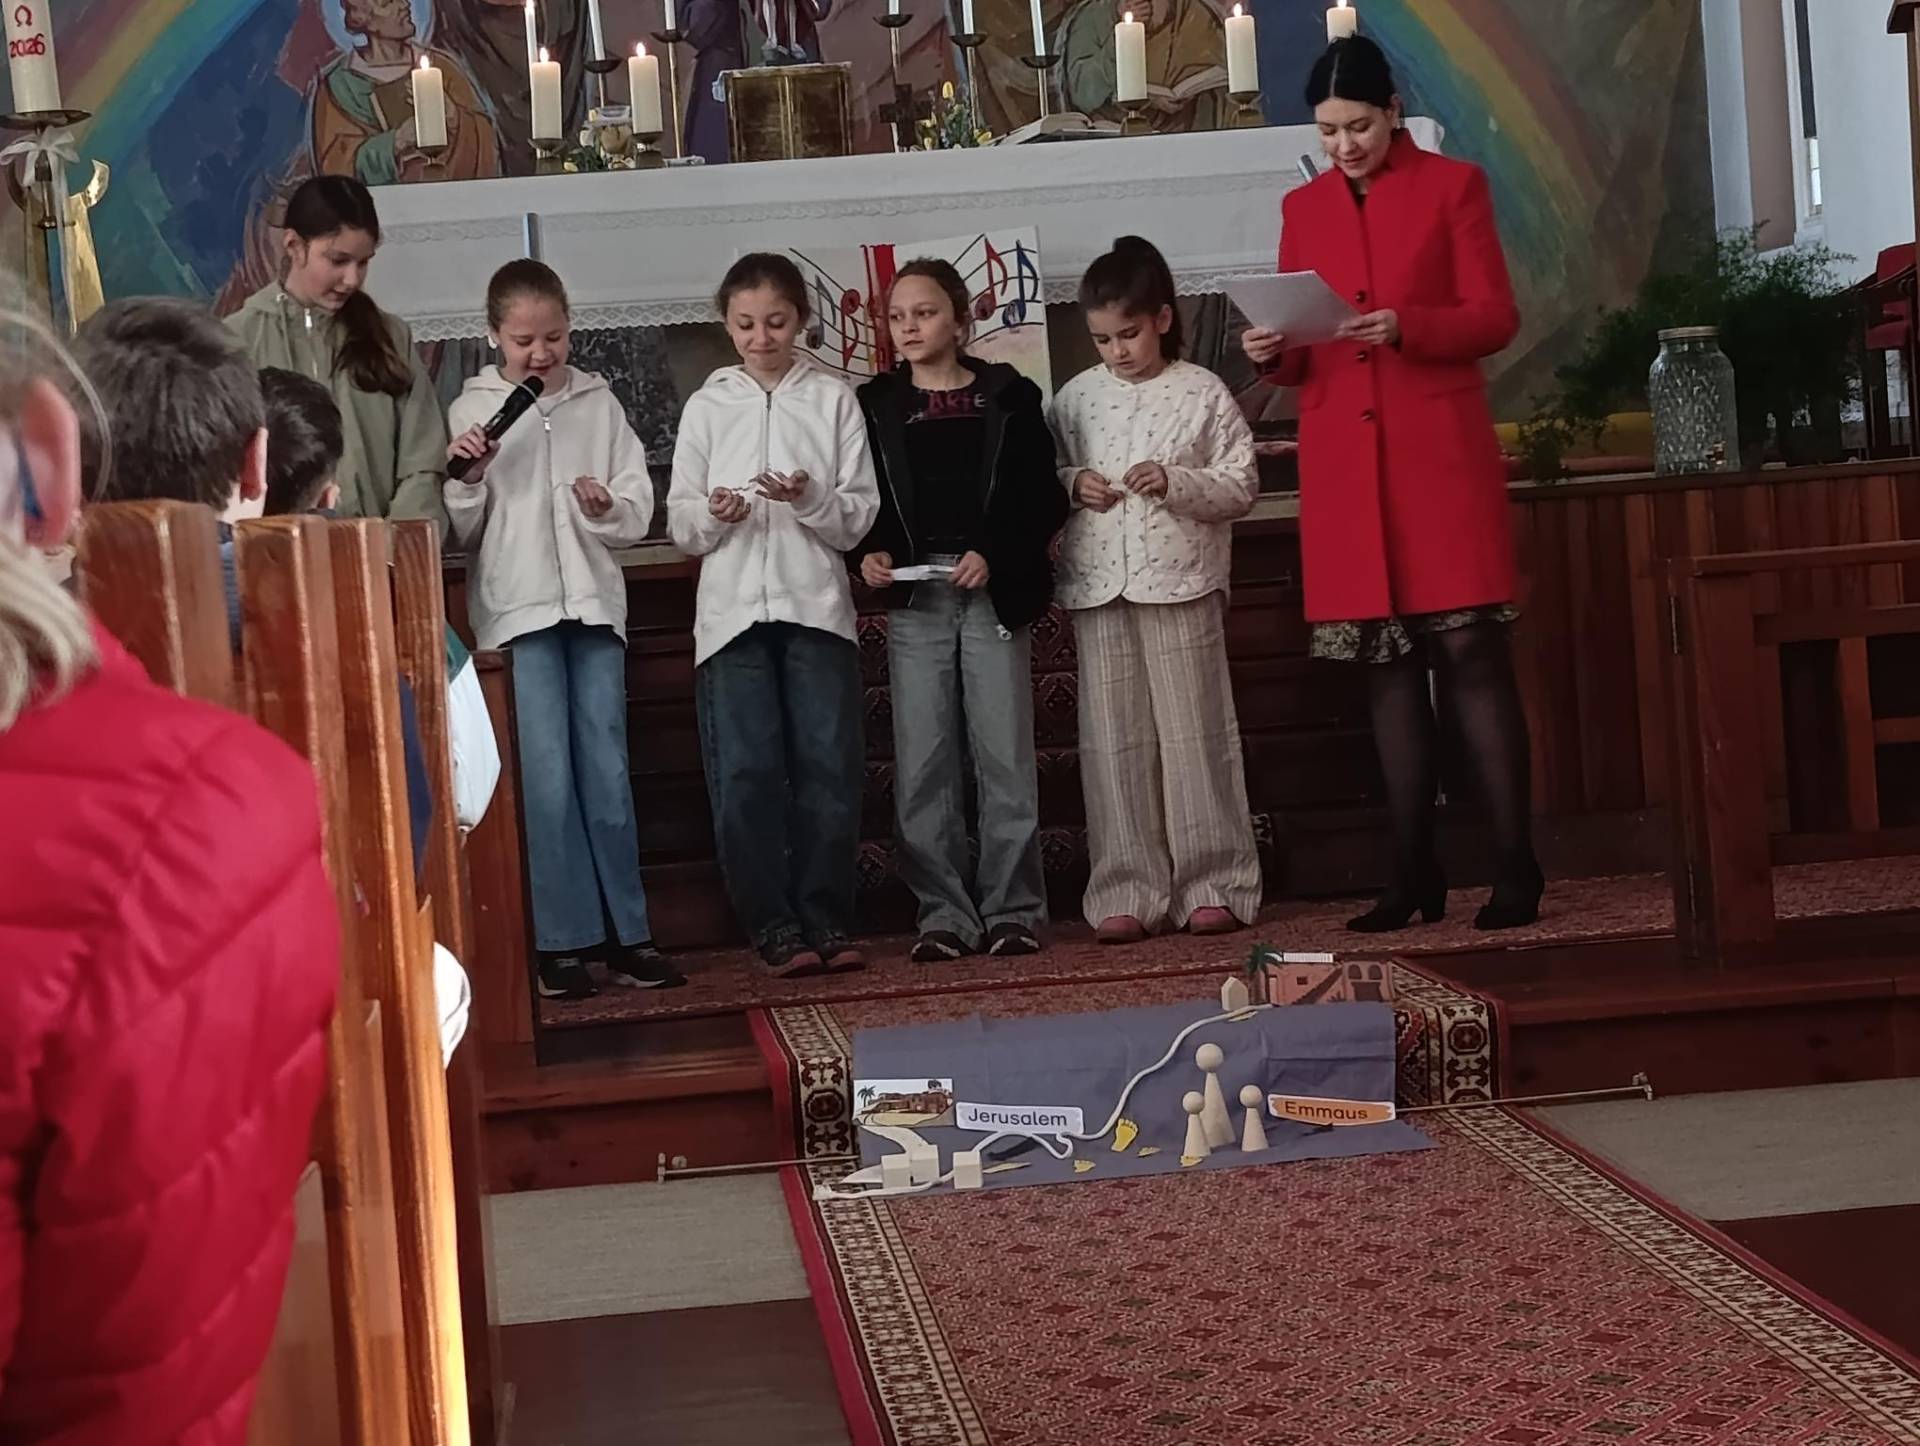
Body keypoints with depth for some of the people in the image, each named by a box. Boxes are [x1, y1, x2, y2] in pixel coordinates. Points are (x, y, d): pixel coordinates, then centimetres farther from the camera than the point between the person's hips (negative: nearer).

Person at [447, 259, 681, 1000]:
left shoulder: (597, 402, 10)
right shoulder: (473, 410, 5)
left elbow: (638, 511, 10)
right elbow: (457, 530, 5)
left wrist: (606, 507, -11)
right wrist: (467, 479, -13)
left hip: (593, 600, 2)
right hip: (517, 606, -2)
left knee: (608, 772, 2)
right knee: (548, 775, -5)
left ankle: (628, 934, 7)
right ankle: (565, 941, 1)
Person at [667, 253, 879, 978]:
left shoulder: (833, 399, 8)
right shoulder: (708, 406, 10)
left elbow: (858, 517, 4)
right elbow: (680, 527, 9)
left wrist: (811, 498, -15)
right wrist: (713, 515, -12)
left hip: (816, 605, 0)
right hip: (733, 609, 0)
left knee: (828, 767, -2)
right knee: (746, 774, -4)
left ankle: (826, 919, 8)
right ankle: (774, 925, 4)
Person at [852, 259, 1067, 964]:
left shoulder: (1010, 397, 4)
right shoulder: (873, 405, 9)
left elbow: (1043, 499, 1)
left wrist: (994, 555, -13)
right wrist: (869, 553, -10)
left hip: (993, 594, -2)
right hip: (914, 600, 2)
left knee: (1004, 756, -1)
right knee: (922, 765, 1)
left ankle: (1013, 908, 7)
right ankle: (944, 912, 8)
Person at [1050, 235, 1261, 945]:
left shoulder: (1203, 393, 0)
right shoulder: (1076, 397, 8)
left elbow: (1241, 486, -1)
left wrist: (1177, 482, -16)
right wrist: (1073, 484, -6)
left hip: (1180, 581, -3)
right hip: (1099, 586, 3)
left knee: (1194, 732, 1)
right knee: (1113, 740, 3)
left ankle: (1213, 886, 8)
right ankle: (1127, 892, 9)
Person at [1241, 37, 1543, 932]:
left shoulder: (1453, 185, 3)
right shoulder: (1302, 209, 14)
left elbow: (1496, 316, -3)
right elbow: (1300, 352, 14)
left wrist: (1405, 326, -19)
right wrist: (1271, 353, -9)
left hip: (1441, 452, -4)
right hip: (1343, 466, 4)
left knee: (1470, 652, -7)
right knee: (1388, 666, 4)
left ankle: (1517, 870, -3)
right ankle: (1414, 875, 9)